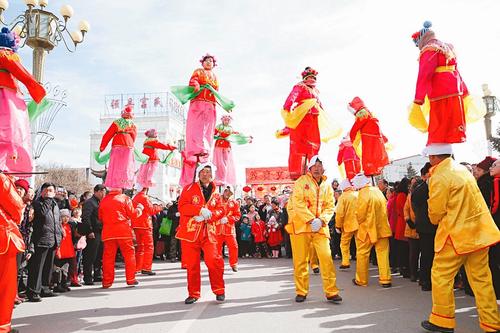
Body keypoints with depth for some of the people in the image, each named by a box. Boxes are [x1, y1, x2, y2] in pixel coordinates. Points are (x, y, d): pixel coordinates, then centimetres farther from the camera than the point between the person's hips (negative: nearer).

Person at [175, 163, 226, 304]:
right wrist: (201, 210, -19)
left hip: (208, 233, 2)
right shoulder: (189, 189, 4)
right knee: (192, 264, 4)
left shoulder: (215, 194, 14)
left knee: (214, 260, -11)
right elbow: (182, 206, -9)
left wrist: (208, 215, -15)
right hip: (190, 232, -1)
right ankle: (193, 293, 20)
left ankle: (219, 290, 7)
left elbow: (220, 210, 5)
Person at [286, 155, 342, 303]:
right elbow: (297, 203, -12)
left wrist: (322, 219, -11)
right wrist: (310, 219, -18)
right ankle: (301, 292, 18)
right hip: (301, 224, -3)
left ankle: (331, 292, 4)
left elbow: (330, 206, 7)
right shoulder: (302, 181, -2)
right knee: (300, 260, 3)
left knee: (326, 257, -6)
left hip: (320, 226, 3)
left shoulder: (327, 185, 11)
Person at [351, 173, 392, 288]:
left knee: (362, 254, 7)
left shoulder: (363, 193, -15)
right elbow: (384, 208, 11)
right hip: (382, 228, 6)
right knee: (383, 253, 8)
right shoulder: (377, 190, 5)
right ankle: (385, 279, 8)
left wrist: (358, 223, 3)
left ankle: (361, 280, 15)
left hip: (367, 229, -5)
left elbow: (360, 214, -16)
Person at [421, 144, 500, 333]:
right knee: (481, 278, 12)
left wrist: (435, 221, 9)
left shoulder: (439, 177, -16)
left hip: (456, 234, -8)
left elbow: (435, 212, -10)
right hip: (479, 232, 8)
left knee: (441, 276, 4)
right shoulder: (461, 169, 11)